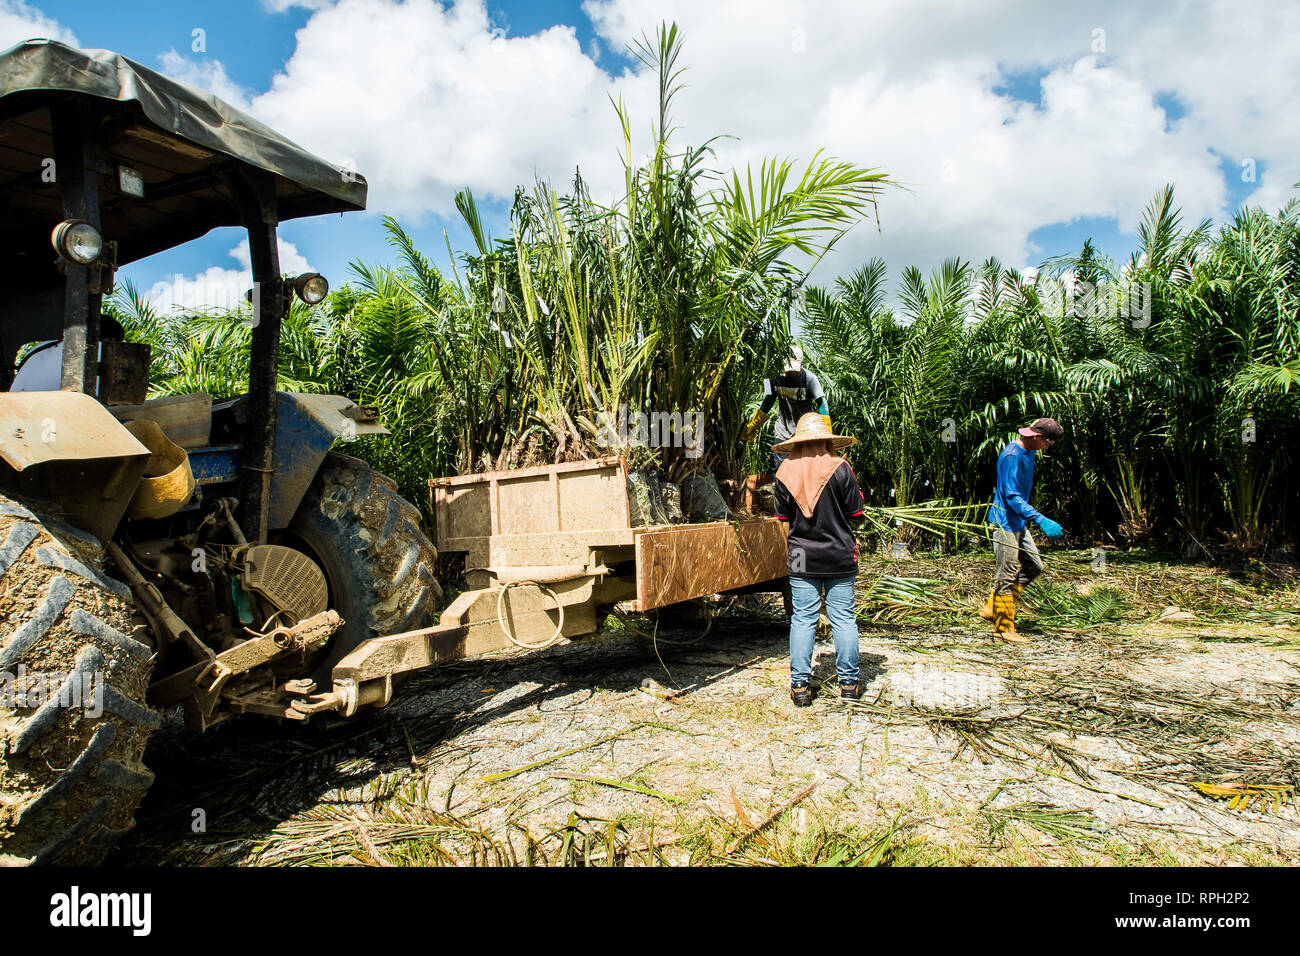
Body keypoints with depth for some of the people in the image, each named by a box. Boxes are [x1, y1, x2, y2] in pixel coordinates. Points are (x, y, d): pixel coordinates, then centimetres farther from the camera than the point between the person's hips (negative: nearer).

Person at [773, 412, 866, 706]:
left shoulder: (785, 471, 0)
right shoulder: (840, 467, -8)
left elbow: (783, 516, 6)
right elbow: (856, 511, -3)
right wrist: (858, 491, 16)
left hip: (801, 558, 1)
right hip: (840, 557, -1)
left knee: (802, 619, 5)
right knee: (843, 618, 7)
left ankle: (800, 685, 7)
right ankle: (849, 683, 14)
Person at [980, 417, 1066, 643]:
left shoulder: (1029, 453, 10)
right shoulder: (1012, 456, -21)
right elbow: (1012, 497, -26)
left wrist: (1033, 519, 26)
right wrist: (1041, 521, -31)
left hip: (1019, 522, 10)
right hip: (1005, 522, -10)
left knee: (1034, 566, 13)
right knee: (1006, 575, -4)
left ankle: (992, 608, 20)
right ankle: (1004, 627, 6)